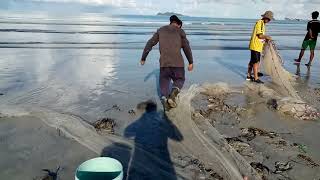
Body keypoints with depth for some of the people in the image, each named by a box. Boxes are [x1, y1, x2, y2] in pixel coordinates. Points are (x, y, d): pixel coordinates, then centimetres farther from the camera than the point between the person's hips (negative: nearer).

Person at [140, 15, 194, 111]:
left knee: (164, 81, 16)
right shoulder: (180, 31, 9)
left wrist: (143, 58, 19)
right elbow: (186, 47, 5)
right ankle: (173, 92, -13)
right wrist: (191, 62, 11)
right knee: (179, 80, 17)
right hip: (177, 61, -1)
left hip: (164, 62, 2)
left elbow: (150, 43, 12)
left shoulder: (161, 30, 15)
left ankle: (164, 98, -7)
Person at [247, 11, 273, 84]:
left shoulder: (262, 24, 16)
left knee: (252, 61, 15)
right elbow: (260, 35, -19)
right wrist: (267, 37, -5)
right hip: (255, 45, -10)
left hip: (258, 46, 10)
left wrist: (266, 38, 6)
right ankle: (256, 78, -3)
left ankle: (249, 76, 23)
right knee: (256, 62, -7)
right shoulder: (259, 23, -14)